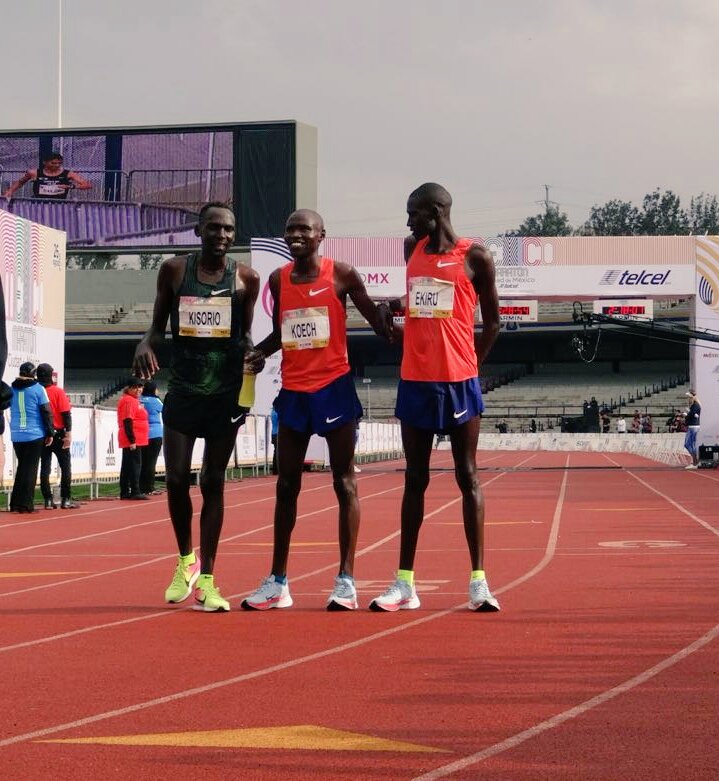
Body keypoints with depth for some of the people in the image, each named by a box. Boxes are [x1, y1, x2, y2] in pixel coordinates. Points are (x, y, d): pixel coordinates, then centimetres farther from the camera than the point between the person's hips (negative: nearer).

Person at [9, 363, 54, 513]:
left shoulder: (12, 389, 6)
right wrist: (50, 433, -2)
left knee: (21, 467, 16)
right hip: (35, 434, -4)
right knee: (31, 468, 1)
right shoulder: (38, 389, -6)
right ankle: (26, 504, -3)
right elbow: (46, 412, -7)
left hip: (16, 435, 4)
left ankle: (15, 503, 14)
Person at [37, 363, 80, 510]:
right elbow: (66, 413, -13)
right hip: (58, 434, -3)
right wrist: (68, 433, -11)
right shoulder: (58, 392, -8)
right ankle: (66, 500, 0)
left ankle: (48, 500, 3)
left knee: (45, 467, 6)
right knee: (65, 466, 5)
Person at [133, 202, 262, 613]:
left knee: (213, 482, 2)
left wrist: (253, 353, -13)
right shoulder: (174, 271, 1)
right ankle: (186, 559, 22)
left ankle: (206, 579, 6)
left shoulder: (246, 278, 0)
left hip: (226, 393, -1)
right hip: (183, 389, 1)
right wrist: (146, 344, -13)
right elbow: (159, 326, 9)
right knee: (176, 478, -3)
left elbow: (245, 334, 9)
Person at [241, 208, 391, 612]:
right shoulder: (278, 279, 8)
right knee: (287, 485, 8)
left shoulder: (341, 274, -5)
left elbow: (375, 318, -2)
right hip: (293, 390, 5)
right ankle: (278, 582, 13)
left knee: (344, 482, 0)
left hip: (334, 386, -5)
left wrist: (393, 329, -24)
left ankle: (347, 580, 2)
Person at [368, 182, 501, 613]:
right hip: (415, 379, 5)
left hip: (459, 381, -5)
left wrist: (469, 365, -1)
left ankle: (479, 580, 2)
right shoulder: (413, 249, 11)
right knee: (415, 479, 7)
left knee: (468, 476, 0)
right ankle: (405, 582, 9)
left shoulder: (474, 256, -3)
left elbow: (492, 322, 2)